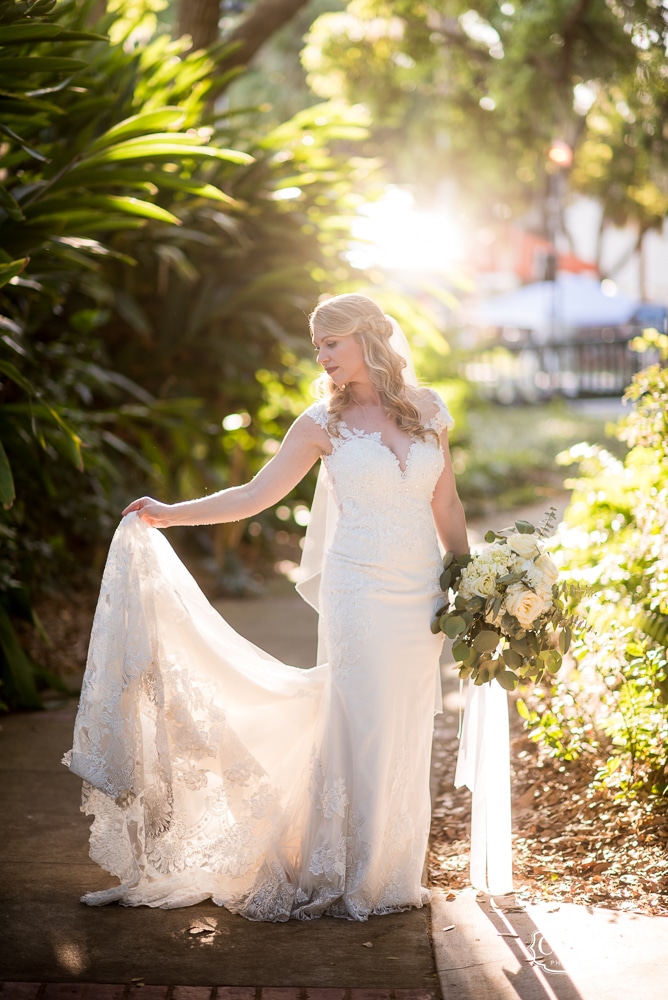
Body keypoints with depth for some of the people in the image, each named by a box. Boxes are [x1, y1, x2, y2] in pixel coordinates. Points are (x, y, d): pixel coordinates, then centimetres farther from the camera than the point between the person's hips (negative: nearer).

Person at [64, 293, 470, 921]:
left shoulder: (429, 412, 8)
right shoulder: (324, 423, 2)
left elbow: (446, 505, 14)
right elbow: (254, 496, 4)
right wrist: (170, 514, 0)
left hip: (423, 597, 3)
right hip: (360, 593, -2)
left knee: (406, 735, 5)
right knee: (359, 730, -5)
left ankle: (391, 874, 17)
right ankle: (345, 879, 6)